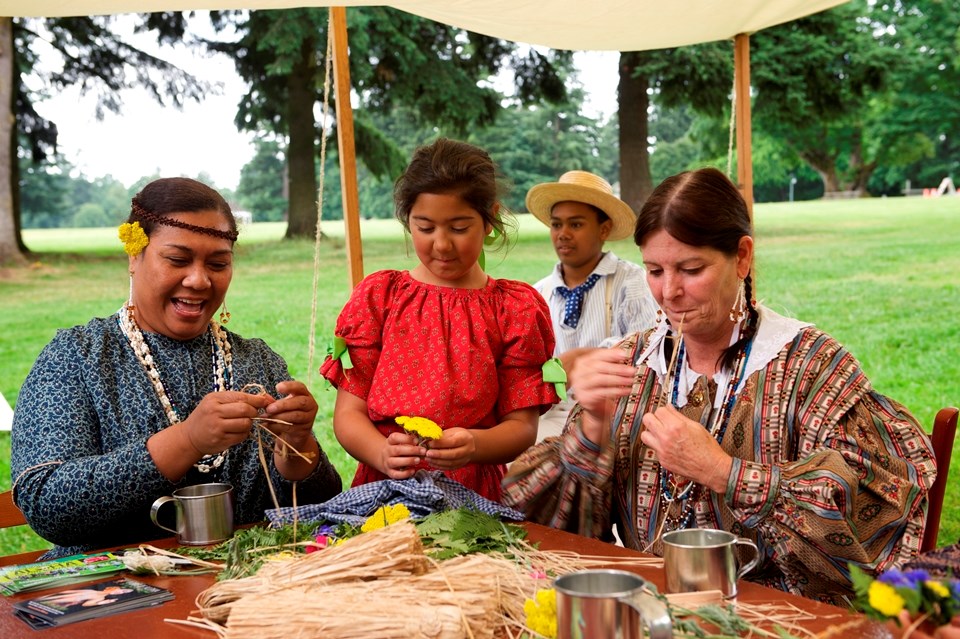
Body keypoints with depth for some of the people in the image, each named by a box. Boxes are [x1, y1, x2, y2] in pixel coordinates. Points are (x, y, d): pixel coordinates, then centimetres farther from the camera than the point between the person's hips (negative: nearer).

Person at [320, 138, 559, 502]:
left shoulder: (517, 308, 8)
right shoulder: (377, 295, 10)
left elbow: (522, 426, 2)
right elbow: (348, 412, 4)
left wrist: (473, 445, -19)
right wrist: (384, 454, -18)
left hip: (475, 498, 0)